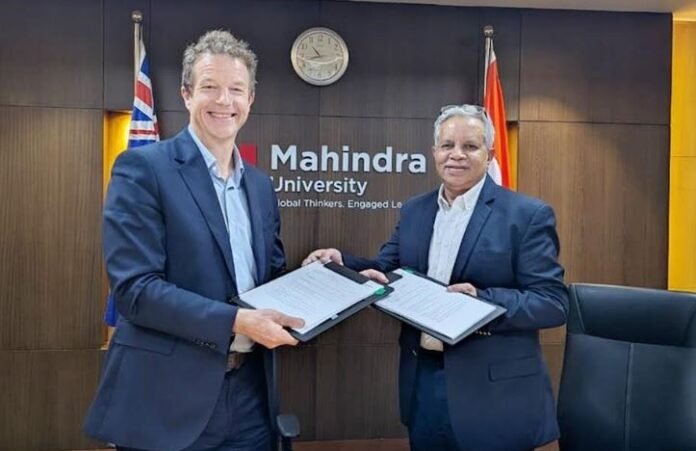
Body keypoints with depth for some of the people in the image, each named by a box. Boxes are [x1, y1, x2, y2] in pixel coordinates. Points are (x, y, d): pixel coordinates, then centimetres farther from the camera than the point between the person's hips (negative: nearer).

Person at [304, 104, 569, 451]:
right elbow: (386, 271, 10)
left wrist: (482, 300, -26)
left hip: (493, 391, -4)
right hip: (422, 381, 4)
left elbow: (553, 303, -12)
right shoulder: (413, 211, 8)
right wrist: (341, 262, -9)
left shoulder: (529, 215, -8)